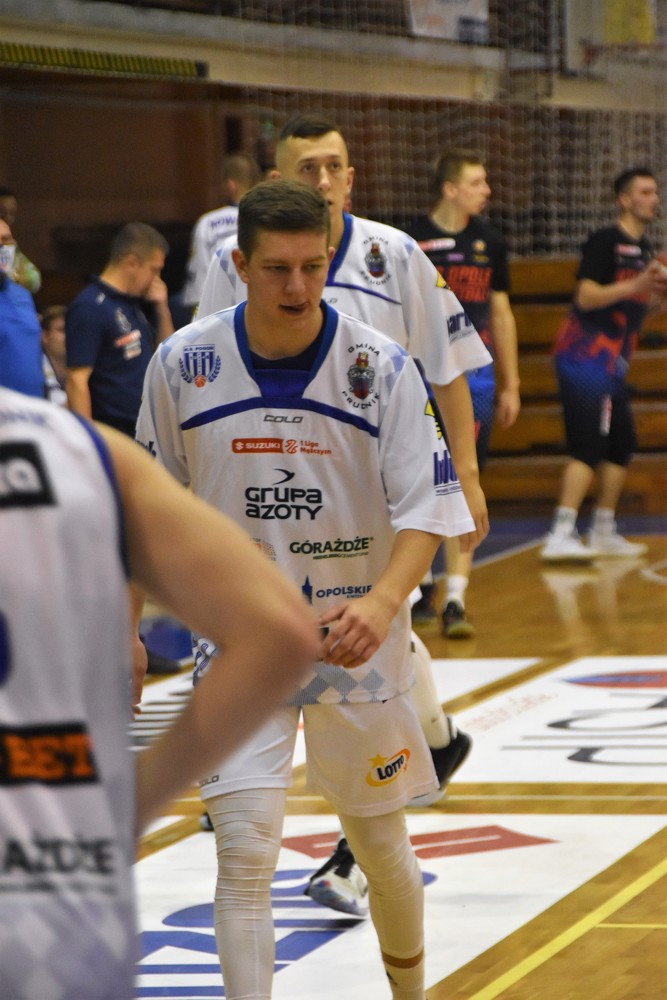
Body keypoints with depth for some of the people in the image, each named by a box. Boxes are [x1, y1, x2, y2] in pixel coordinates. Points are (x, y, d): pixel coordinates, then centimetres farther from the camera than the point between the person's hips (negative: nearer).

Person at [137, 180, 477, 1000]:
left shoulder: (379, 367, -13)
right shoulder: (182, 366, -8)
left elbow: (428, 508, -15)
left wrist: (382, 603, -32)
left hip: (355, 637, 0)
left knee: (379, 843, 15)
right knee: (244, 850, -13)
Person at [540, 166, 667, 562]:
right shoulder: (605, 241, -11)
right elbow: (587, 296, -20)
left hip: (613, 362, 10)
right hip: (586, 357, -10)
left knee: (621, 446, 13)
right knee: (589, 446, -17)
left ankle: (604, 533, 24)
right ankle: (560, 536, -21)